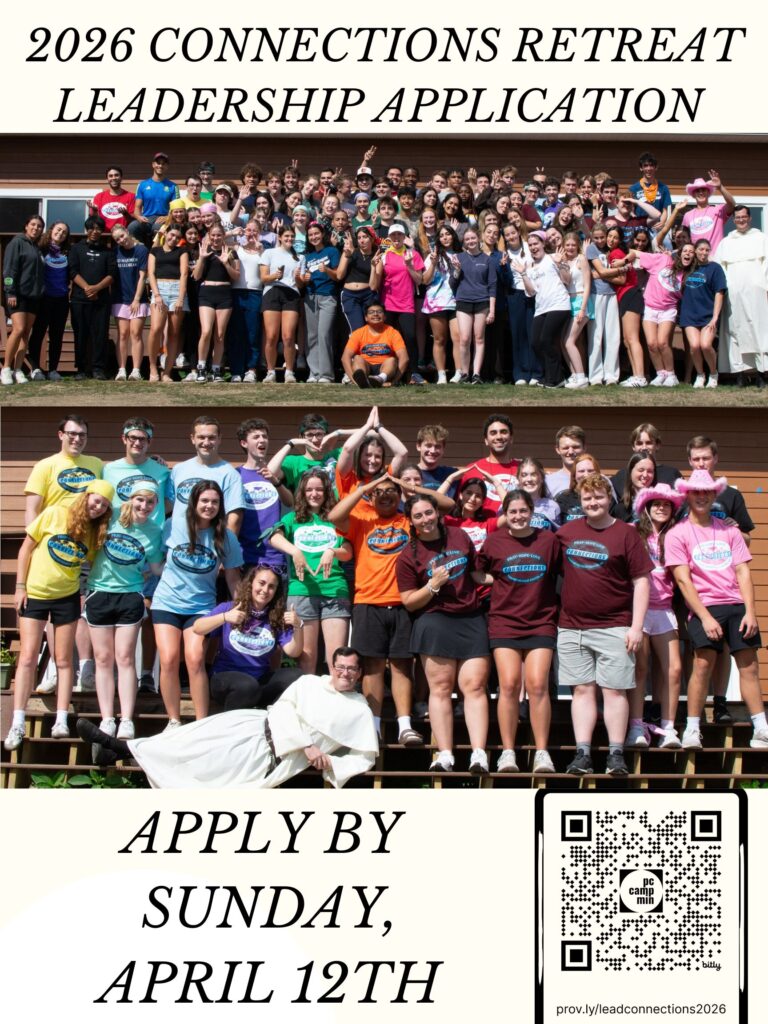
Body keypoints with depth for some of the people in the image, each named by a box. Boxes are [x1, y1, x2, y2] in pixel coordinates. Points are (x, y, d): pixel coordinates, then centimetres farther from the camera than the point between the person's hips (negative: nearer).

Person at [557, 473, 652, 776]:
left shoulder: (625, 533, -1)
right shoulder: (567, 532, 9)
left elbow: (641, 581, -3)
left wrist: (637, 626, -8)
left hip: (613, 627, -3)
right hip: (571, 627, 3)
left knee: (614, 690, -2)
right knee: (582, 690, 4)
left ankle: (616, 754, 4)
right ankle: (582, 754, 6)